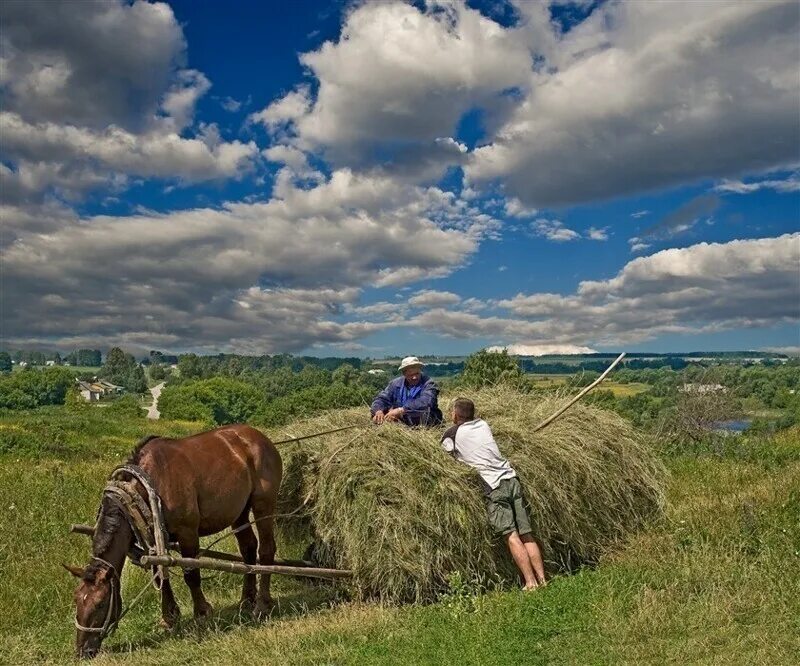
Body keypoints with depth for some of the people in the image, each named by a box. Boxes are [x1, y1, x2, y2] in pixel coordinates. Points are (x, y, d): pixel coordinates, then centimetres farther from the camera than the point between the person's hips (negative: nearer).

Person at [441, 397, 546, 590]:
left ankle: (531, 583, -10)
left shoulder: (451, 433, 4)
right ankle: (542, 579, 4)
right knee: (526, 535, 6)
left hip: (493, 486, -5)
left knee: (512, 537, -7)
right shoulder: (483, 424, 19)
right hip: (511, 479, 5)